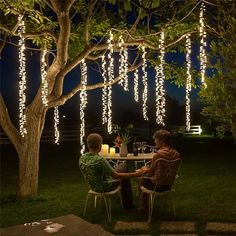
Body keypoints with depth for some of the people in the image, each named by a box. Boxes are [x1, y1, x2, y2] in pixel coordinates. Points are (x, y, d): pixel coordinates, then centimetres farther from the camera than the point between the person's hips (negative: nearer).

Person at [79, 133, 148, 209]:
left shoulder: (81, 159, -12)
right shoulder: (100, 160, -34)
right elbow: (116, 176, -26)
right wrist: (135, 174, -21)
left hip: (93, 187, 7)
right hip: (105, 187, -7)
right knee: (124, 166, 16)